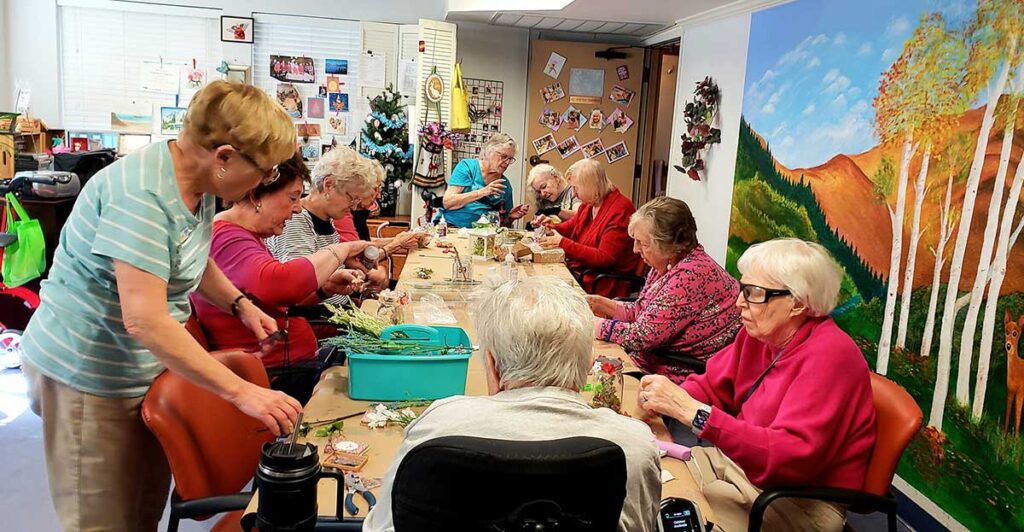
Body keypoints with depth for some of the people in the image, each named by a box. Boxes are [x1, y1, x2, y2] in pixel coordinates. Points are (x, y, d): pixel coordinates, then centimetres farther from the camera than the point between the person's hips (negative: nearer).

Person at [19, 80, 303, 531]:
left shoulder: (199, 183, 1)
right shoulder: (141, 196, -28)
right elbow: (145, 320, -35)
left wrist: (241, 304, 2)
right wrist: (242, 392, -36)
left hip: (148, 368, 9)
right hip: (88, 376, -8)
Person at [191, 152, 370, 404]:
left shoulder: (247, 236, 14)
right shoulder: (225, 239, -19)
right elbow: (278, 284, -38)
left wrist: (324, 288, 3)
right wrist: (340, 251, -24)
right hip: (275, 379, -10)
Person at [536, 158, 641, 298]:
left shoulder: (620, 210, -18)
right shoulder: (589, 203, 9)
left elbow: (604, 258, -23)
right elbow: (571, 226, 27)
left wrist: (563, 243, -24)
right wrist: (553, 226, 3)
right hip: (576, 269, 9)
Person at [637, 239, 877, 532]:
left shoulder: (829, 356, -24)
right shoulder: (760, 331, -2)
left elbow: (789, 455, -32)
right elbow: (711, 385, 8)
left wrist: (691, 411, -37)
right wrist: (668, 400, -16)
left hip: (800, 502, -7)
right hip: (743, 462, 7)